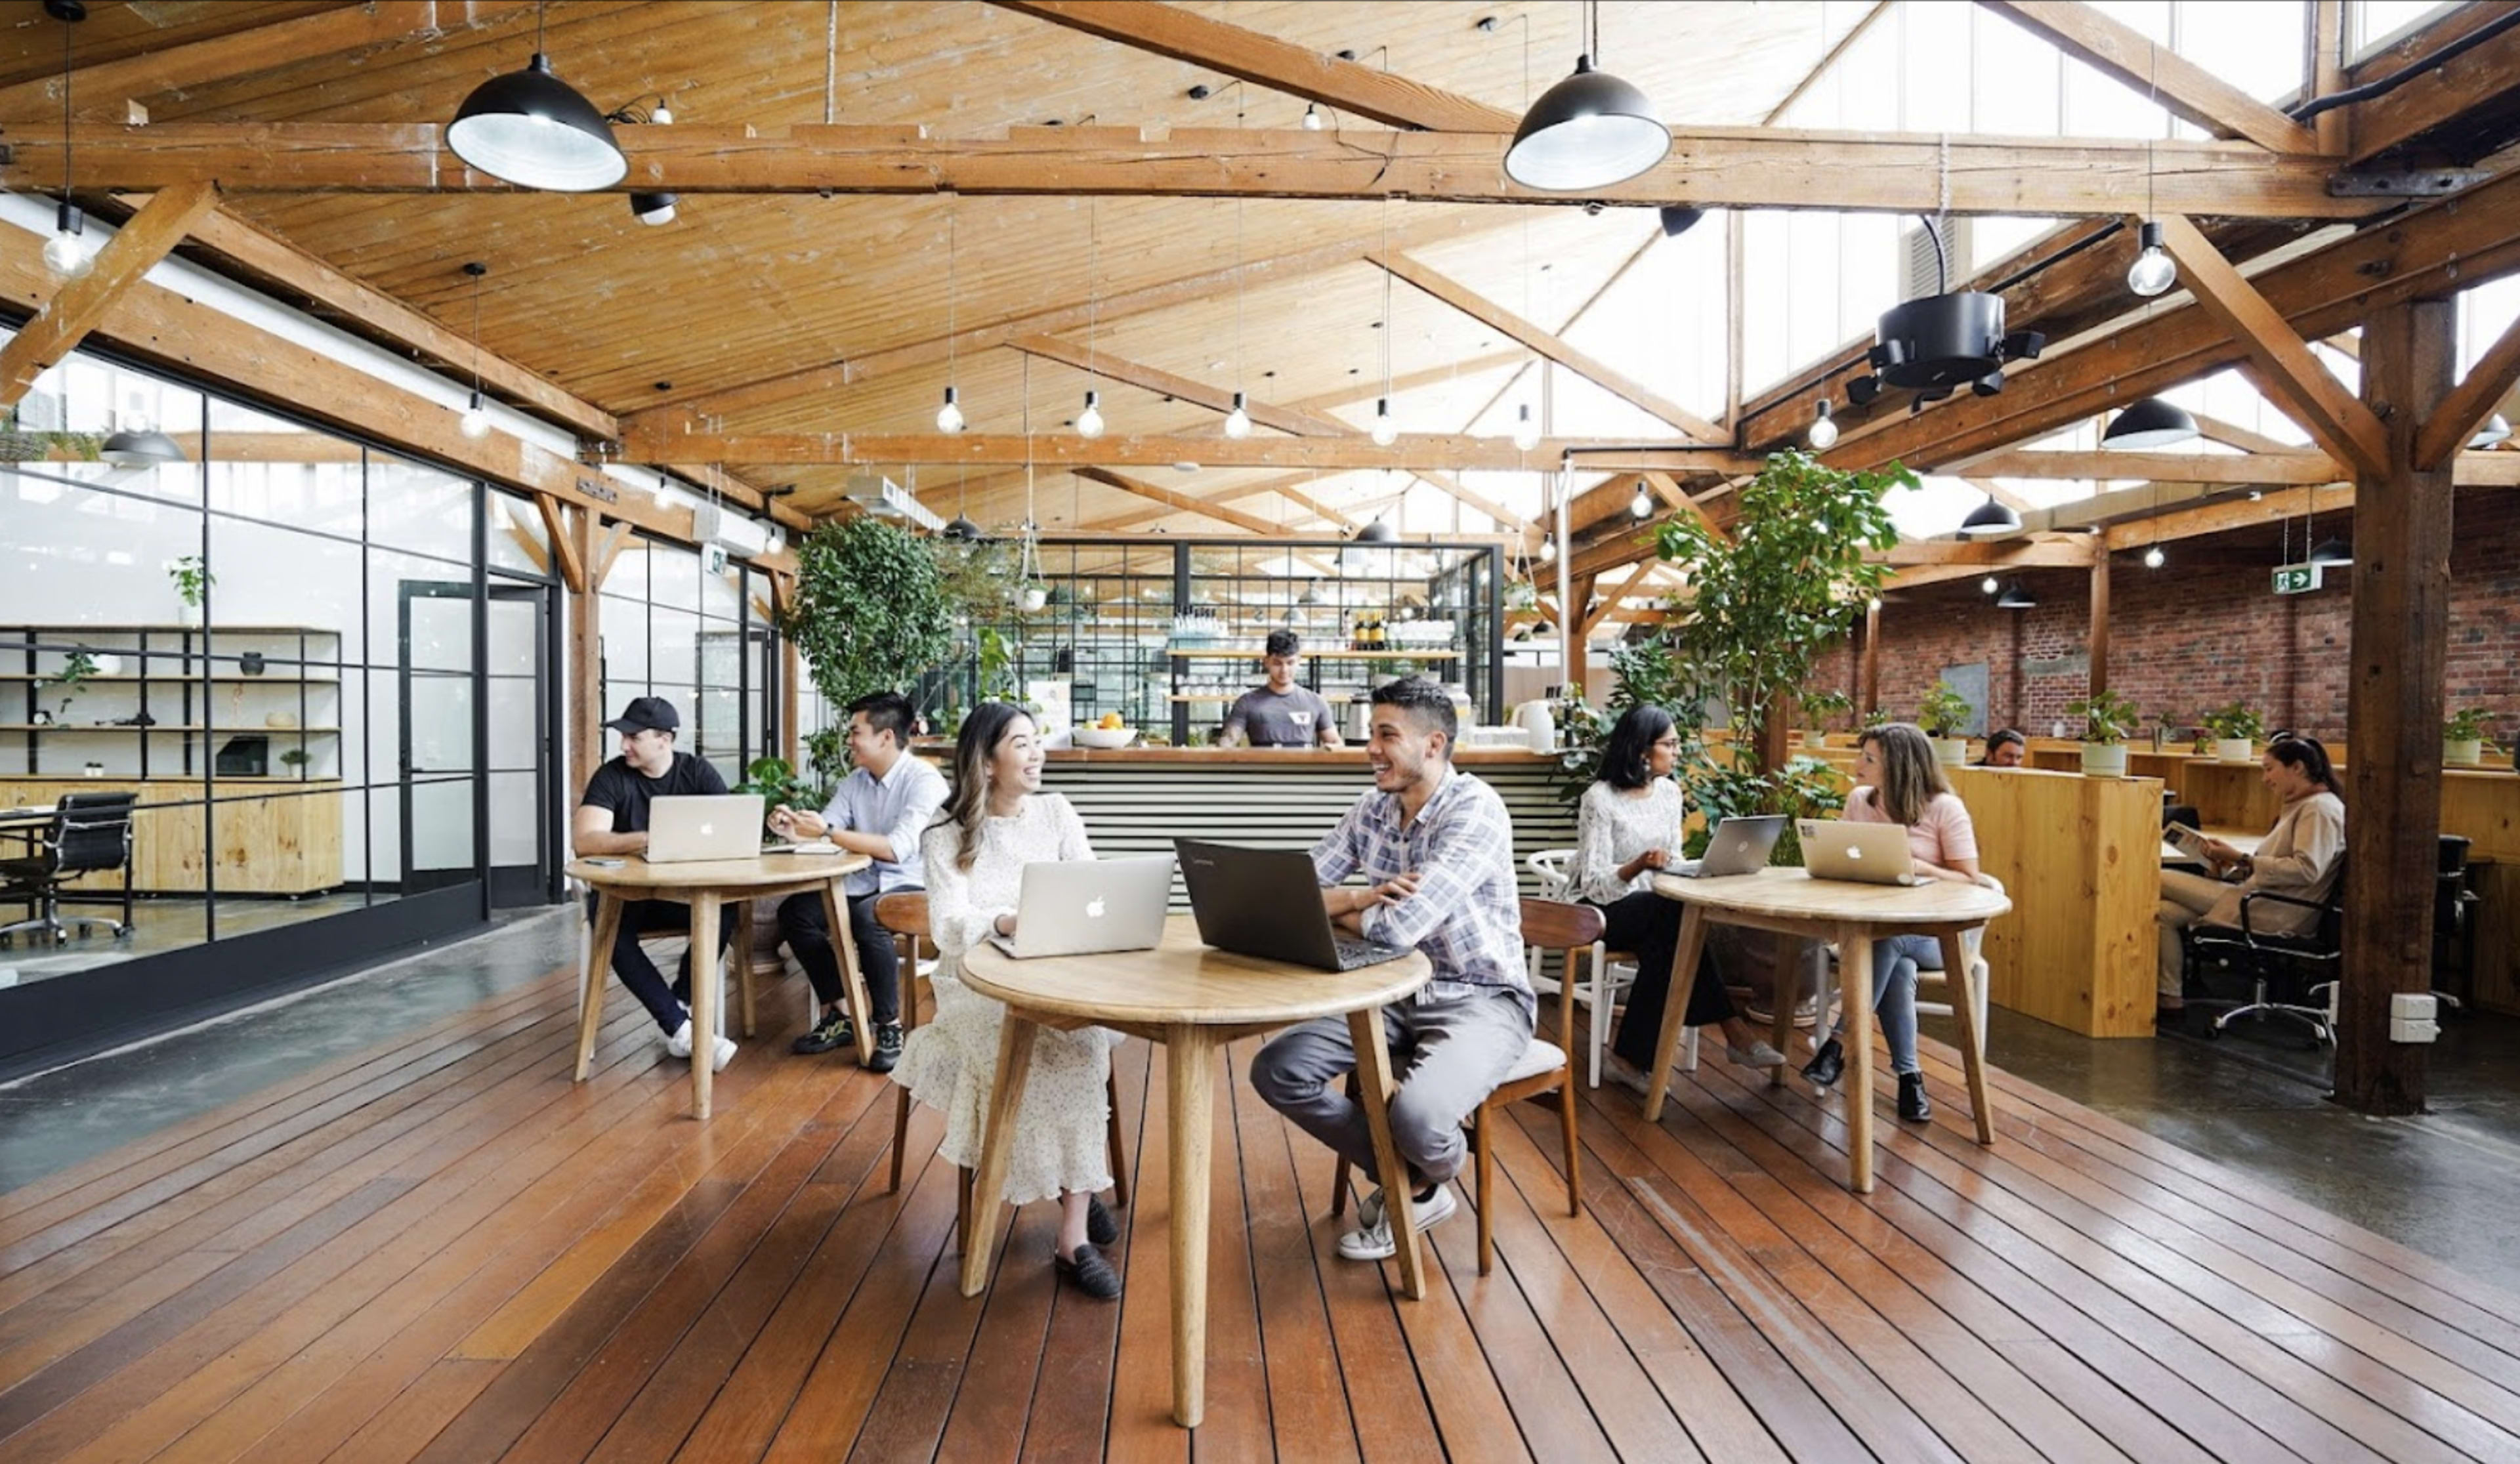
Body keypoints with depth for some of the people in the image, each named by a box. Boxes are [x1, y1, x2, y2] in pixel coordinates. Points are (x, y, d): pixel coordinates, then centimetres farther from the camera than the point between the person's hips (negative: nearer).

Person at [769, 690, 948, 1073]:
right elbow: (823, 830, 7)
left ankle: (890, 1026, -18)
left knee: (866, 918, -36)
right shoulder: (855, 780, 9)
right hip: (865, 883, 8)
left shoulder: (925, 781, -16)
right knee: (794, 912, -11)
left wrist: (829, 832, -29)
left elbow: (898, 849, -27)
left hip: (912, 887, -8)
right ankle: (839, 1016, -1)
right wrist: (793, 827, -15)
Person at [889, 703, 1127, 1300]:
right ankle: (1081, 1190, -11)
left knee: (1077, 1035, -31)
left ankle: (1073, 1233, -27)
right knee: (1033, 1043, -33)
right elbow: (949, 927, -13)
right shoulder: (947, 834, -1)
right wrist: (1007, 922, -33)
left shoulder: (1057, 813, 6)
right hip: (978, 981, -2)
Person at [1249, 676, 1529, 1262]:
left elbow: (1401, 926, -30)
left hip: (1481, 1001, -7)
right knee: (1277, 1070, -9)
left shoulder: (1475, 809, -20)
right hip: (1397, 995, 7)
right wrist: (1362, 896, -19)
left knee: (1417, 1113, -33)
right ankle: (1405, 1178, 10)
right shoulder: (1371, 808, 3)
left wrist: (1340, 909, -10)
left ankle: (1431, 1181, 7)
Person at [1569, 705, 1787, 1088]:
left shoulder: (1669, 792, 8)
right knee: (1674, 916, -32)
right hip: (1597, 909, -6)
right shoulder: (1600, 799, -14)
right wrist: (1639, 866, -34)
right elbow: (1594, 882, -17)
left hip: (1649, 909, 6)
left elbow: (1672, 863, 13)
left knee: (1663, 945, -29)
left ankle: (1635, 1056, -24)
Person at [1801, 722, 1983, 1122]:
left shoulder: (1945, 808, -8)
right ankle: (1908, 1074, -23)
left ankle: (1840, 1043, -31)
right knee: (1897, 966, -32)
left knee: (1889, 941, -37)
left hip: (1933, 933, -3)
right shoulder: (1858, 801, 6)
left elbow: (1970, 881, -8)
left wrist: (1920, 867, -25)